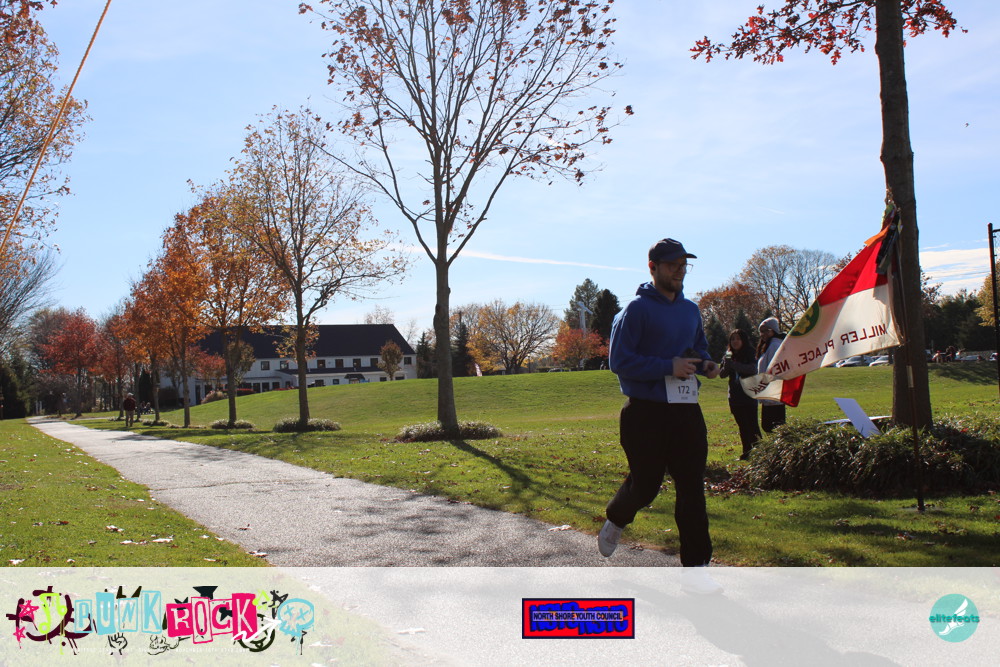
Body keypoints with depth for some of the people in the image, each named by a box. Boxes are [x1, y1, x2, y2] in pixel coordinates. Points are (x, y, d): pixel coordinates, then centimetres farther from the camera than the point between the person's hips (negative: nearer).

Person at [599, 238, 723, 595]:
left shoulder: (691, 310, 13)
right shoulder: (638, 309, -8)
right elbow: (619, 361, -15)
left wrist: (706, 365, 4)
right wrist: (669, 367, -21)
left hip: (687, 410, 6)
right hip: (647, 412, -5)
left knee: (692, 489, 2)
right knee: (644, 485, 5)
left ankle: (695, 569, 8)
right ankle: (614, 522, 39)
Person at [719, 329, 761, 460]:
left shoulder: (750, 355, -5)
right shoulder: (729, 356, 9)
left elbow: (752, 369, -22)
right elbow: (721, 374, 6)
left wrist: (733, 364, -28)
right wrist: (726, 366, -16)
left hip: (749, 396, -5)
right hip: (735, 397, 5)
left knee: (752, 425, -9)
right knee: (742, 426, 8)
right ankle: (746, 452, 12)